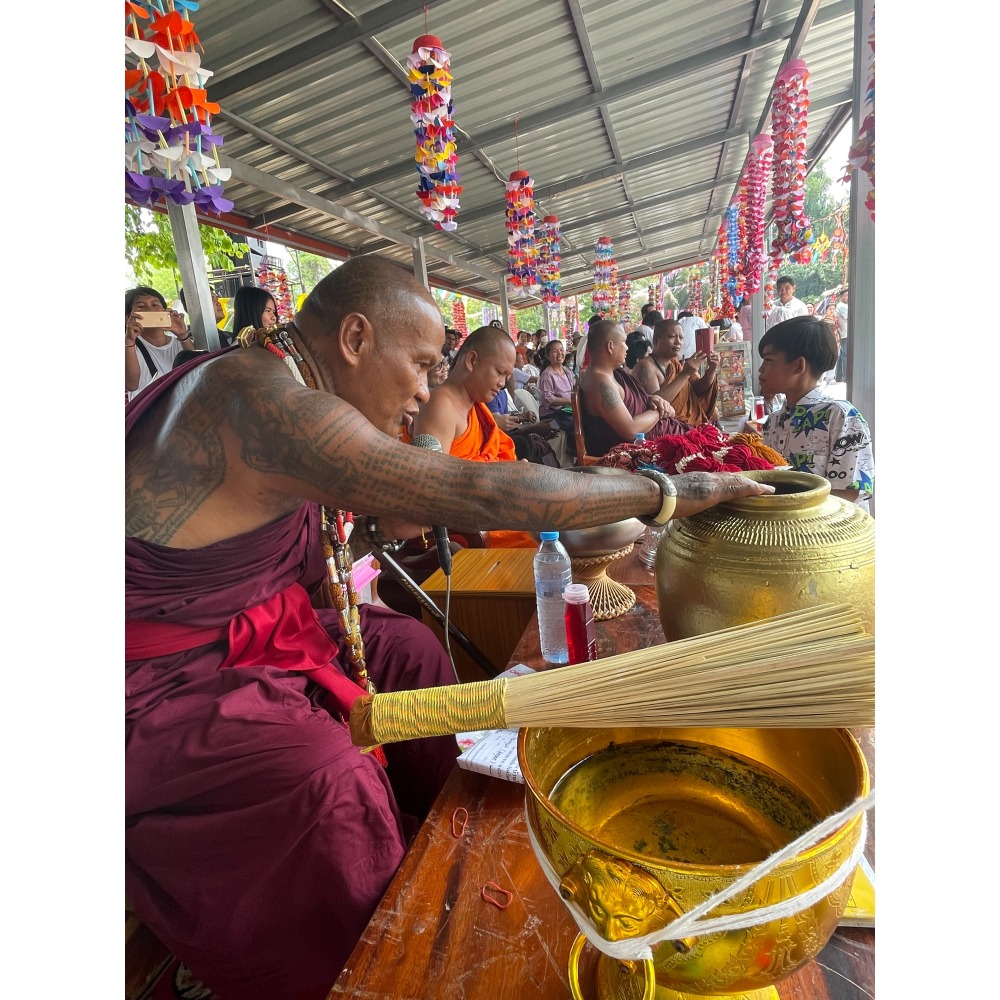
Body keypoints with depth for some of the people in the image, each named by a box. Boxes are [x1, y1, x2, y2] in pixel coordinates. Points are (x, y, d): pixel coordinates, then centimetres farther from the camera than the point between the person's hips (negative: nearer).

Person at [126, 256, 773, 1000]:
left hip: (243, 633, 9)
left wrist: (378, 529, -3)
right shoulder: (259, 396, -29)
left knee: (406, 647, 6)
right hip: (157, 685, -9)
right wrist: (670, 490, -28)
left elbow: (278, 545, 12)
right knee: (328, 778, -27)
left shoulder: (274, 390, 3)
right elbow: (477, 494, -37)